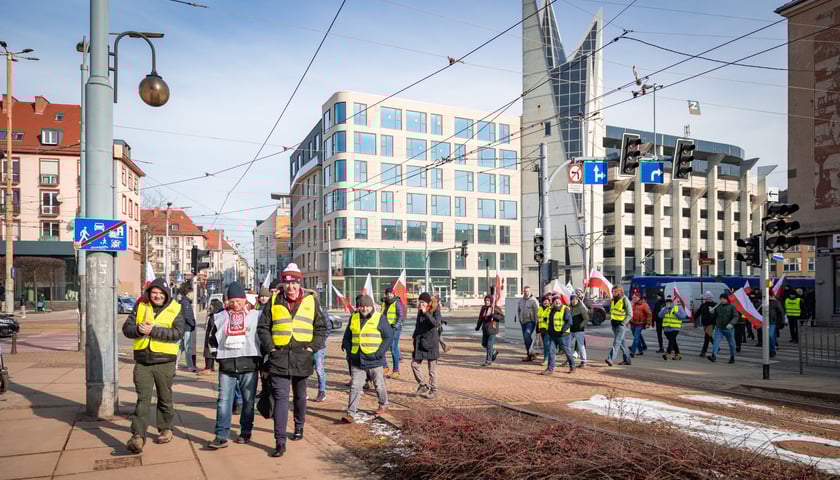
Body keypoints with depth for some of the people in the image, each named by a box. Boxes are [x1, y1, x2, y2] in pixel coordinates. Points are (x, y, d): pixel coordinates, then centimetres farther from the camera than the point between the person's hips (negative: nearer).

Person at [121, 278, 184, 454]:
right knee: (143, 399, -4)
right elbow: (126, 327, 4)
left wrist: (153, 330, -24)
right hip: (142, 361, 1)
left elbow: (178, 333, -16)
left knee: (165, 398, 13)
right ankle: (138, 437, -5)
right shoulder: (140, 307, 7)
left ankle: (165, 429, 30)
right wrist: (138, 329, -18)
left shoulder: (175, 310, -3)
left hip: (165, 362, -1)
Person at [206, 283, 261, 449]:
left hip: (249, 365, -1)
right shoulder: (220, 317, 9)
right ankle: (221, 436, -1)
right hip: (226, 366, 2)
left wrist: (262, 359, 5)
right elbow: (213, 340, 19)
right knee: (223, 401, -4)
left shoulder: (256, 316, 3)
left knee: (248, 401, 7)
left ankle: (246, 432, 20)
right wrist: (216, 355, 11)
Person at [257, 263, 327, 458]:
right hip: (279, 356, -1)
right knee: (280, 397, -7)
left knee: (300, 395, 18)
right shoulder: (274, 301, 4)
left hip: (302, 357, 1)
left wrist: (313, 347, -4)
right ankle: (280, 441, -6)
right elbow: (263, 327, 6)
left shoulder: (311, 301, 4)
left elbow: (321, 328, 7)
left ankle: (299, 427, 39)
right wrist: (270, 347, -4)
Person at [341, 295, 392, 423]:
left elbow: (389, 336, -7)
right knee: (355, 387, 0)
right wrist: (349, 351, 1)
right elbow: (347, 337, 16)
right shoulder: (353, 318, 6)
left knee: (379, 385, 14)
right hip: (357, 361, 3)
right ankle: (350, 414, 2)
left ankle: (383, 405, 37)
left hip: (374, 361, -3)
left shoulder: (380, 318, -7)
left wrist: (380, 353, -15)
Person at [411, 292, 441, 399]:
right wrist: (414, 336, 14)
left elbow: (436, 323, -26)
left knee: (432, 368, 1)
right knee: (414, 363, 1)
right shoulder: (420, 311, 9)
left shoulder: (435, 311, -8)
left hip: (431, 342, -6)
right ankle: (423, 385, 17)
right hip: (420, 342, 6)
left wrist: (425, 313, -27)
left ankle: (433, 390, 13)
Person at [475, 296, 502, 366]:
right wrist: (478, 326, 15)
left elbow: (502, 317, -11)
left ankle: (488, 361, 4)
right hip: (485, 329, 6)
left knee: (489, 345, -7)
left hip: (492, 329, -6)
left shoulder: (496, 309, -10)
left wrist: (494, 316, -26)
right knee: (484, 344, 12)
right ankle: (494, 352, 37)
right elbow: (480, 318, 15)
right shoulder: (483, 308, 4)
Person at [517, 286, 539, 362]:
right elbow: (518, 309, 24)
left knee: (527, 336, -23)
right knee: (525, 338, 8)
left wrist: (535, 322, -12)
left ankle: (530, 352, -10)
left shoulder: (533, 300, -8)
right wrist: (520, 318, 16)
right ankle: (529, 355, 16)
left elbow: (536, 311, -10)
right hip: (523, 322, 7)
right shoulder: (521, 300, 11)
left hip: (530, 322, -7)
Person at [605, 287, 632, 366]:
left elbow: (630, 314, -11)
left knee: (616, 342, -14)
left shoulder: (625, 300, -10)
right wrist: (611, 320, 14)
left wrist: (623, 323, -16)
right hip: (614, 324, 8)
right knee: (621, 342, 13)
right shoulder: (612, 300, 11)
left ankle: (610, 359, -24)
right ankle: (627, 360, 23)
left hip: (621, 324, -8)